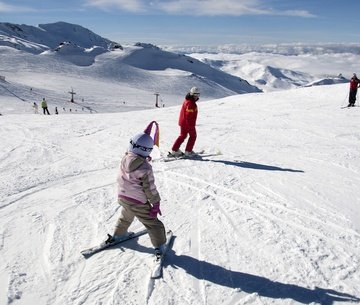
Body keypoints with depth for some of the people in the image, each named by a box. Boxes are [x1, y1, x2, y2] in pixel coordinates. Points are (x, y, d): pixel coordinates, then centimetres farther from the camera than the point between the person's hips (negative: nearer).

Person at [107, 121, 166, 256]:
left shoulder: (125, 158, -11)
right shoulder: (145, 168, -25)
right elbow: (150, 188, -18)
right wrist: (156, 204, -8)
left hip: (122, 197, 6)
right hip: (138, 203, -6)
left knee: (126, 217, 34)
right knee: (153, 224, 10)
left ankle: (117, 235, 51)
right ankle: (159, 247, 16)